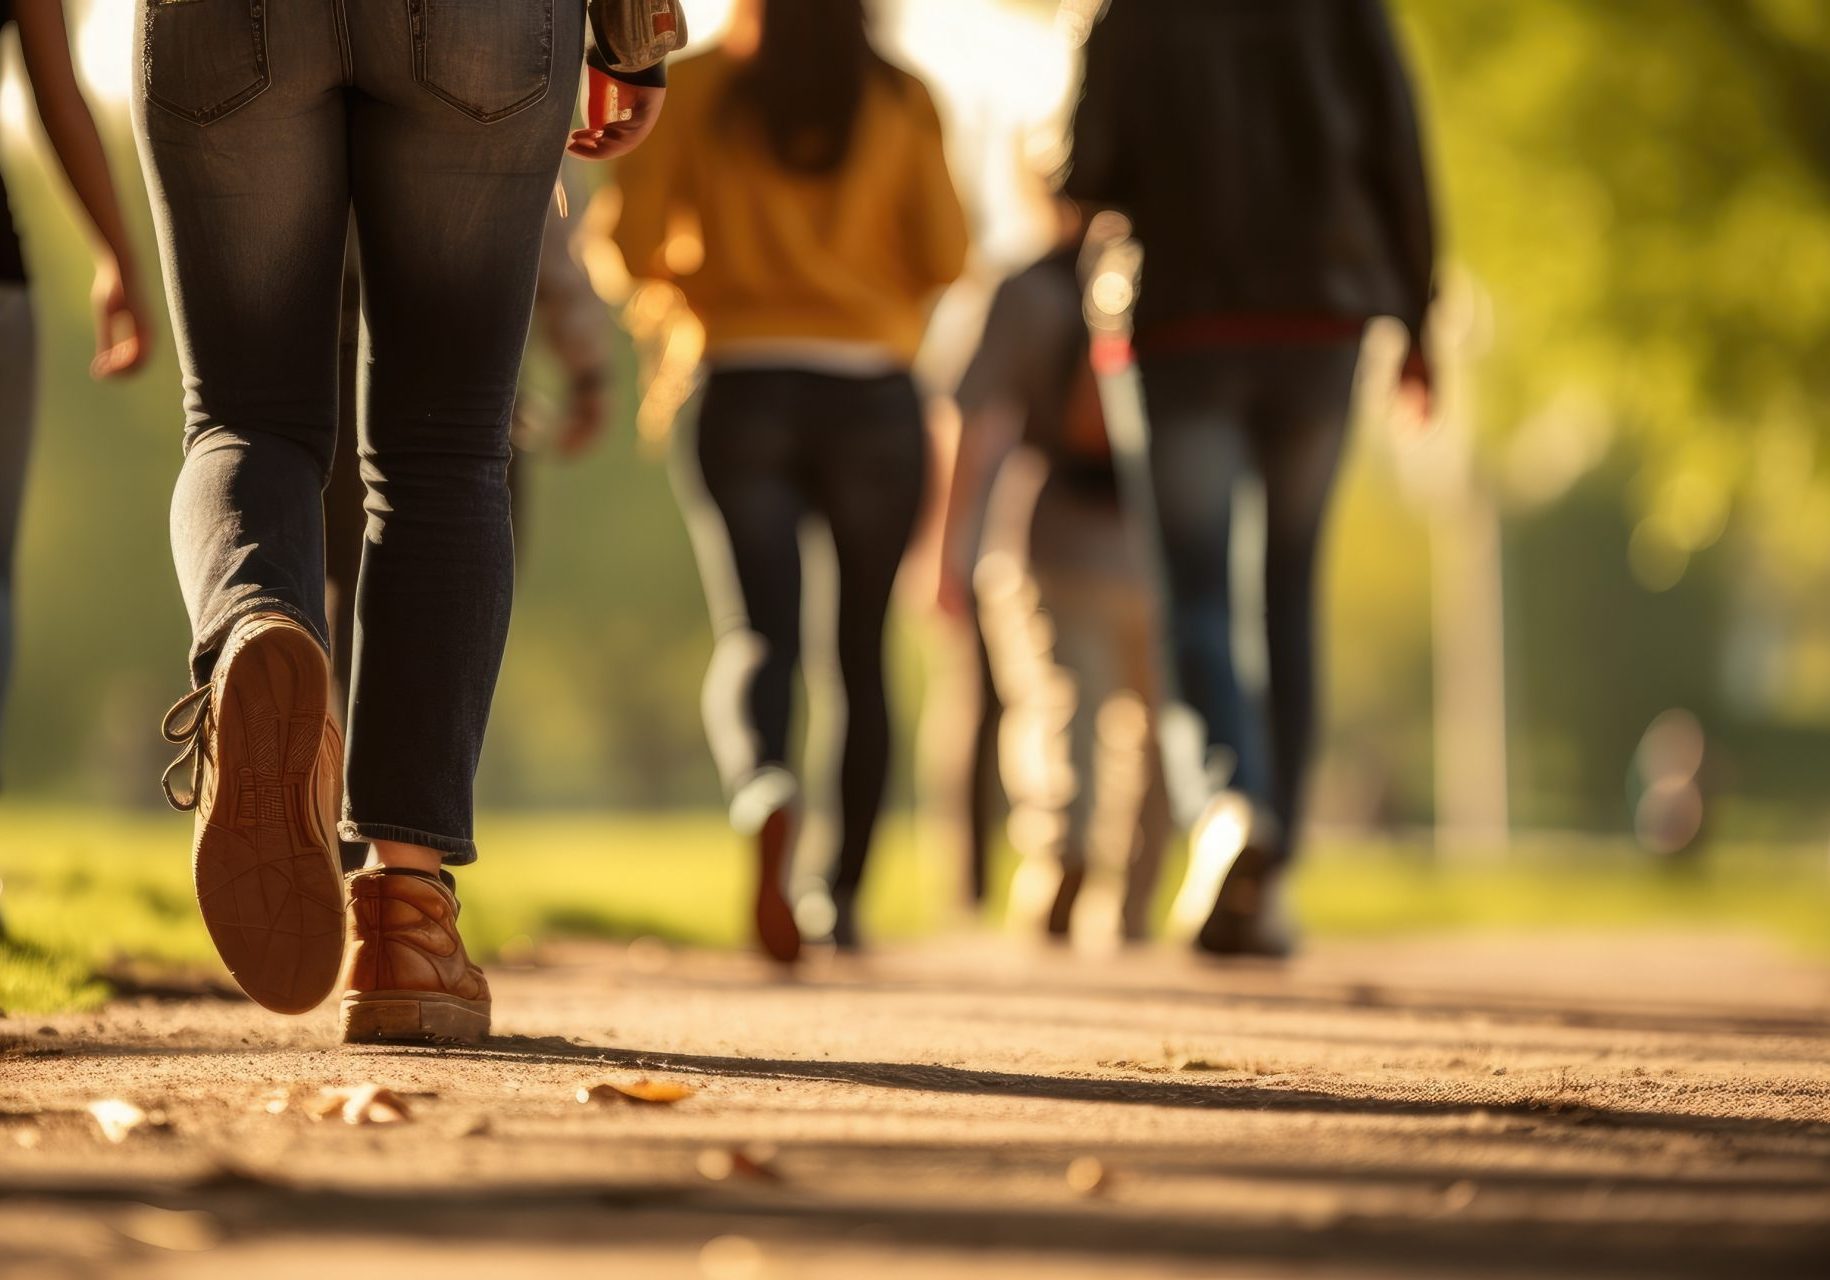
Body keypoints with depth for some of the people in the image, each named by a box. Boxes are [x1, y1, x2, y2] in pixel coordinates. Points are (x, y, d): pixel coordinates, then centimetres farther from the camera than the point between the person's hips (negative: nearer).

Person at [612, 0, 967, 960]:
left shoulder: (700, 89, 1)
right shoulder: (902, 101, 2)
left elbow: (634, 244, -3)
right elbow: (945, 259, -2)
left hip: (747, 386, -1)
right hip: (873, 393, 1)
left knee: (754, 639, -6)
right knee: (863, 650, 14)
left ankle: (767, 795, -39)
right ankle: (846, 895, 18)